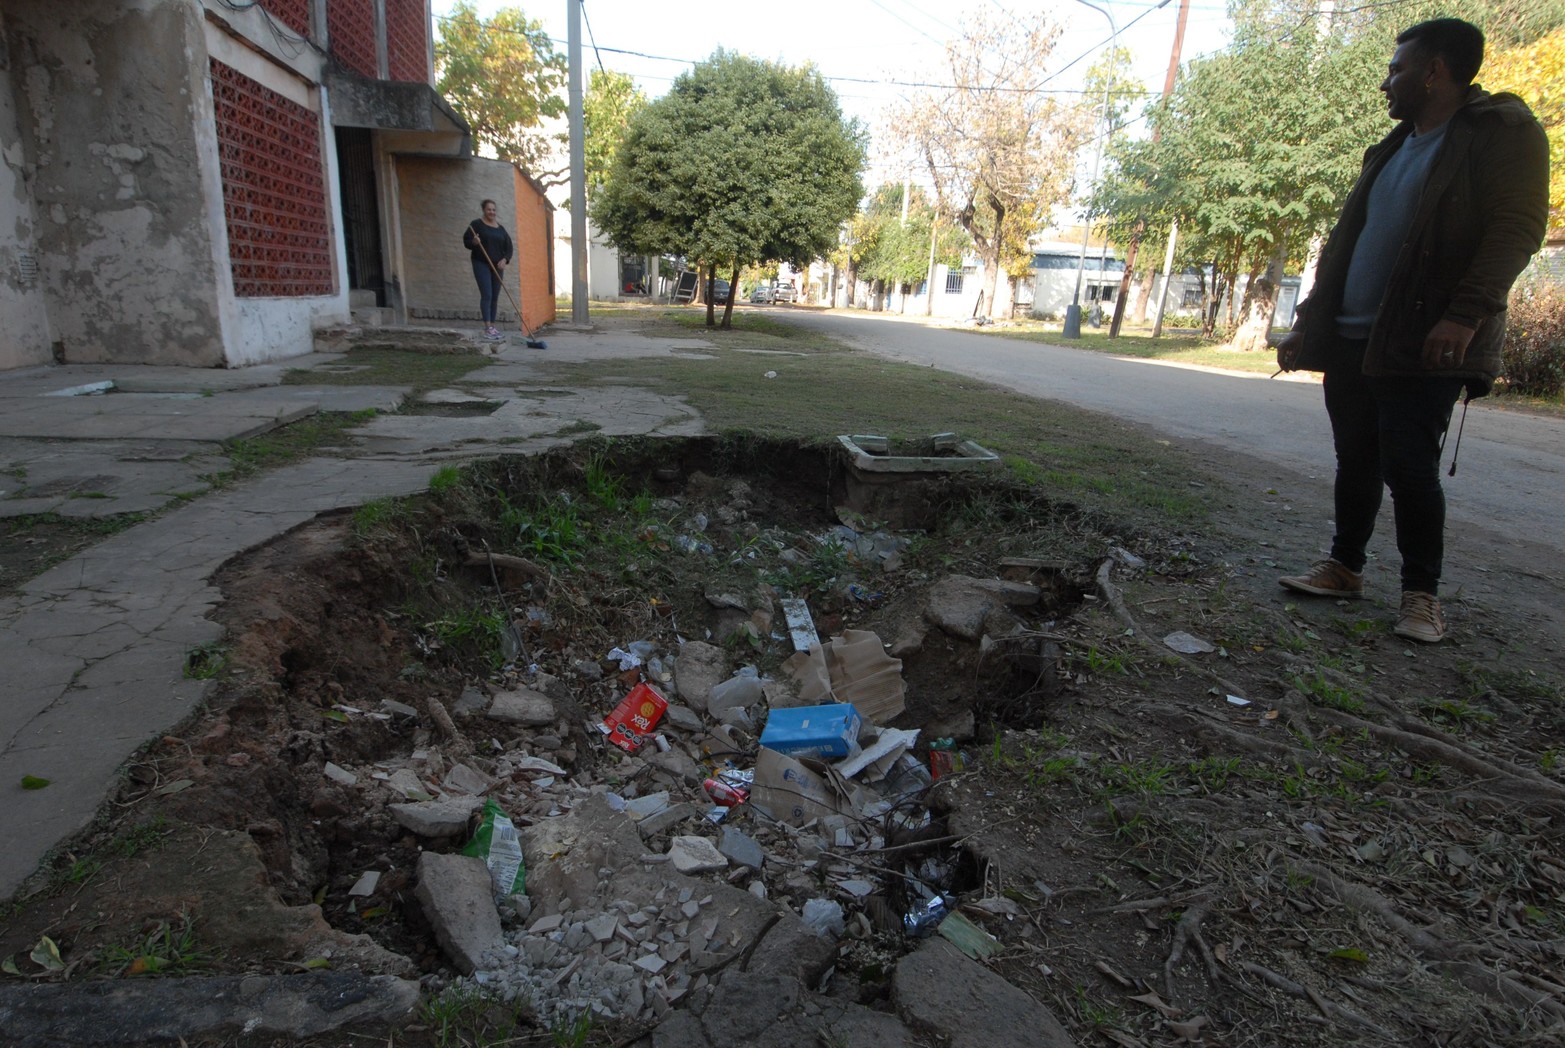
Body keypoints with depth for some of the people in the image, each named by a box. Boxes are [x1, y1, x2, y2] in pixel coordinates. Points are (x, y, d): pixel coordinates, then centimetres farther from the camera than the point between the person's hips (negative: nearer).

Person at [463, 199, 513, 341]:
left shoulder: (501, 228, 13)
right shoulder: (476, 224, -1)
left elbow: (508, 246, 11)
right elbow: (466, 241, -3)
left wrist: (505, 260, -6)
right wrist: (474, 242, -25)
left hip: (497, 266, 5)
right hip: (481, 264, -5)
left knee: (495, 297, 6)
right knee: (486, 295, -14)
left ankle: (492, 327, 12)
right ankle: (488, 329, -19)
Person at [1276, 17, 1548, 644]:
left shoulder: (1504, 130, -1)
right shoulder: (1392, 148, 22)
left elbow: (1518, 229, -13)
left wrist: (1465, 314, -26)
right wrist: (1309, 321, 17)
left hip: (1424, 346, -7)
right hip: (1350, 340, 7)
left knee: (1408, 465, -7)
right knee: (1356, 461, 10)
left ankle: (1422, 593, 5)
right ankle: (1345, 567, 21)